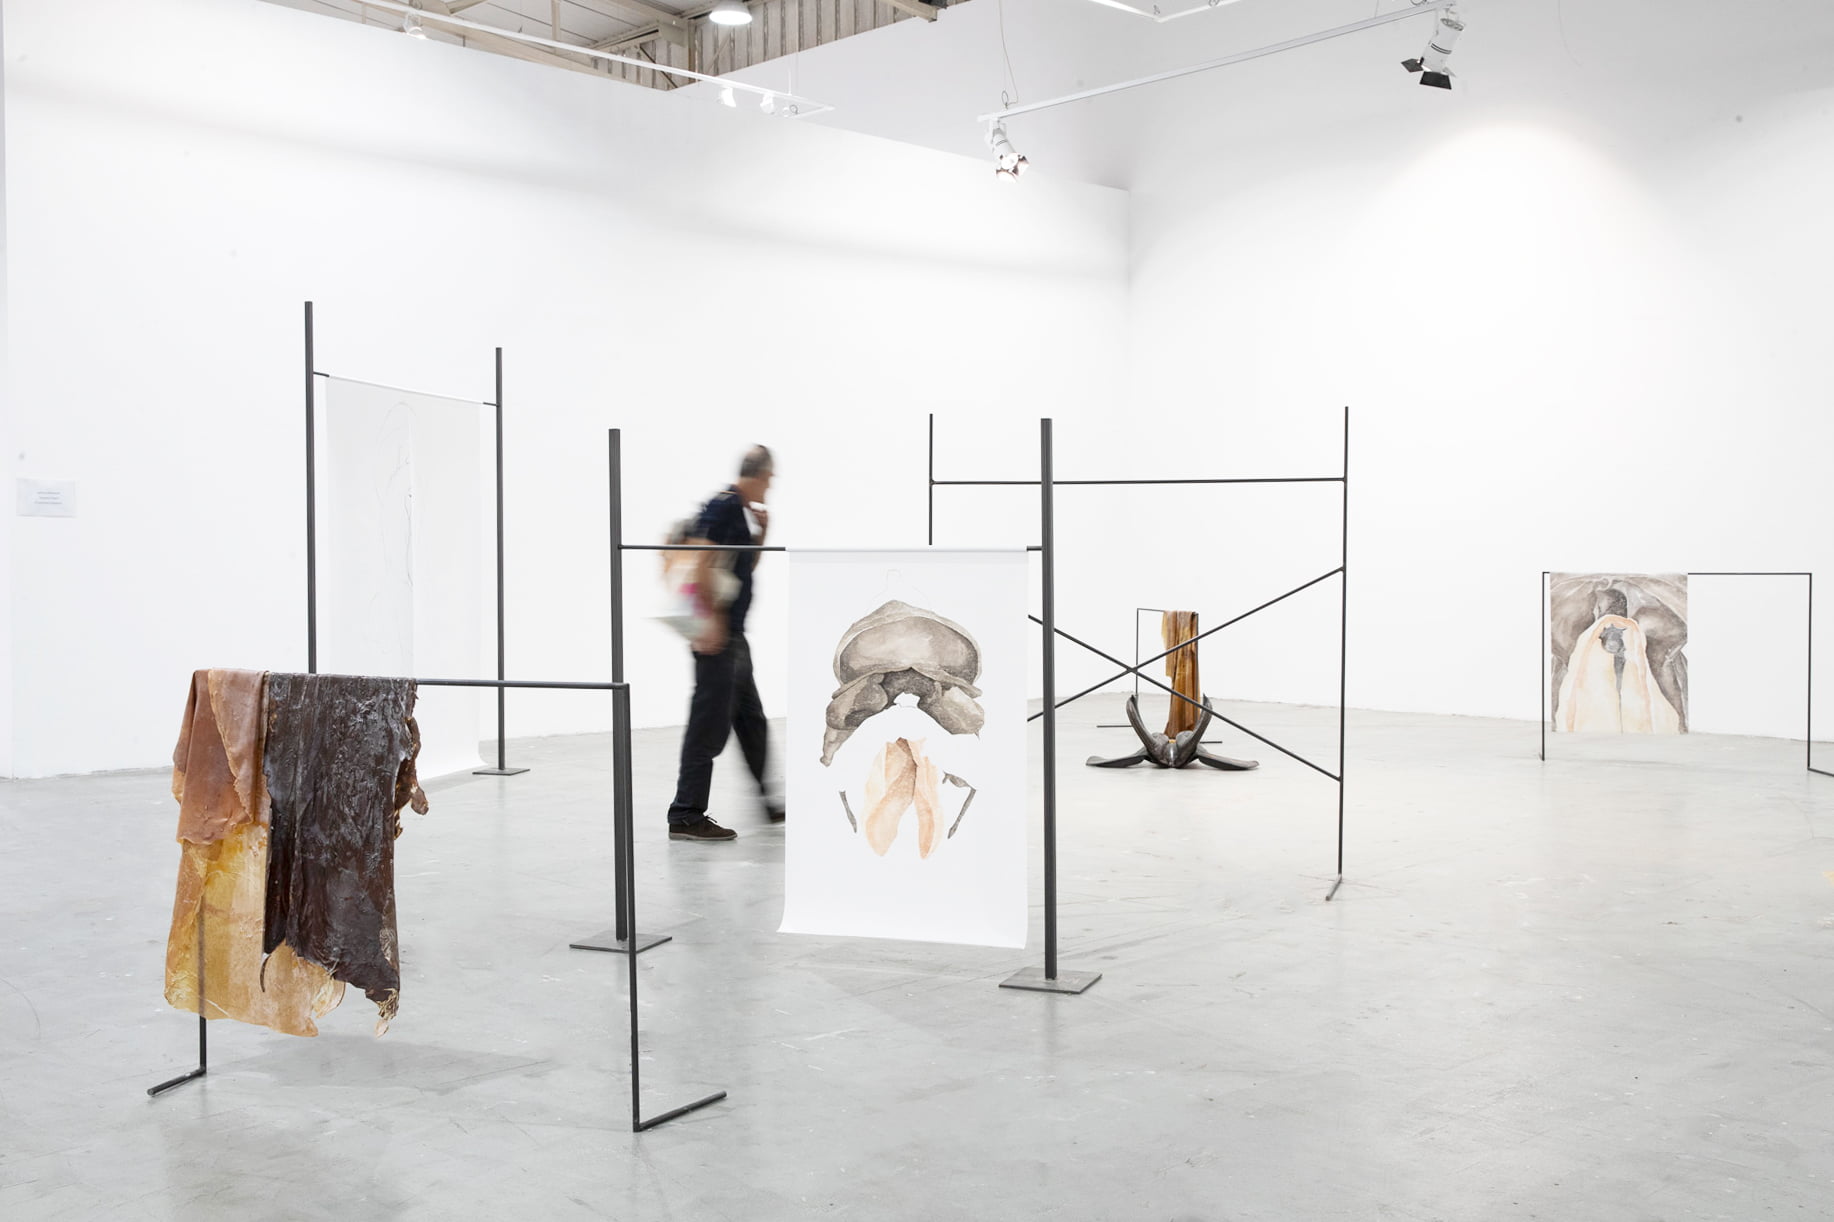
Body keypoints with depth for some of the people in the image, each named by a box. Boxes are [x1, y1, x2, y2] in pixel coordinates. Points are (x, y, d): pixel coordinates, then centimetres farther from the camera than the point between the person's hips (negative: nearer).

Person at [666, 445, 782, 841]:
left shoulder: (744, 511, 16)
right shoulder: (723, 506, -13)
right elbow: (701, 559, -23)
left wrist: (760, 534, 11)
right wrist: (711, 618, -25)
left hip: (733, 634, 10)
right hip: (717, 632, -10)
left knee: (750, 718, 19)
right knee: (710, 723, -7)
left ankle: (765, 803, 31)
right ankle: (686, 815, -3)